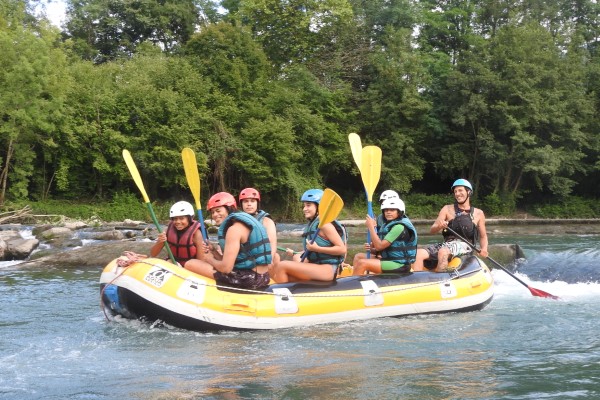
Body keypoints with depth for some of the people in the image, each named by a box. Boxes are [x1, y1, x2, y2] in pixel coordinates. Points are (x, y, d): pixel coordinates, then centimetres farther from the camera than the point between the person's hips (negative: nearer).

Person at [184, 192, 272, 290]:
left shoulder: (234, 228, -13)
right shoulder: (241, 222, 17)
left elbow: (226, 268, -18)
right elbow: (230, 261, 16)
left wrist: (210, 260, 1)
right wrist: (212, 252, 4)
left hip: (248, 279, -11)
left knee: (190, 264, -10)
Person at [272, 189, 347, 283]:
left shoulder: (324, 224, -9)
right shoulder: (312, 224, 17)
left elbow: (342, 249, -16)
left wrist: (317, 248, -21)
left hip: (327, 270, -9)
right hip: (316, 268, 9)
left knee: (281, 266, -18)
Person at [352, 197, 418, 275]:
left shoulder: (399, 226, -16)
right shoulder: (387, 224, 12)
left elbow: (379, 246, -20)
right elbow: (383, 247, 17)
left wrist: (371, 227, -15)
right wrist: (372, 247, -4)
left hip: (399, 264, -10)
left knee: (362, 263, -23)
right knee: (358, 256, 11)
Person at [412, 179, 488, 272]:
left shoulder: (478, 213, 13)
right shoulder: (447, 209, 14)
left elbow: (483, 236, 20)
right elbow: (432, 230, 7)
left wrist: (484, 249, -3)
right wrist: (439, 226, -18)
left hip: (465, 246, -3)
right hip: (447, 244, 3)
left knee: (443, 252, -37)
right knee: (418, 254, -24)